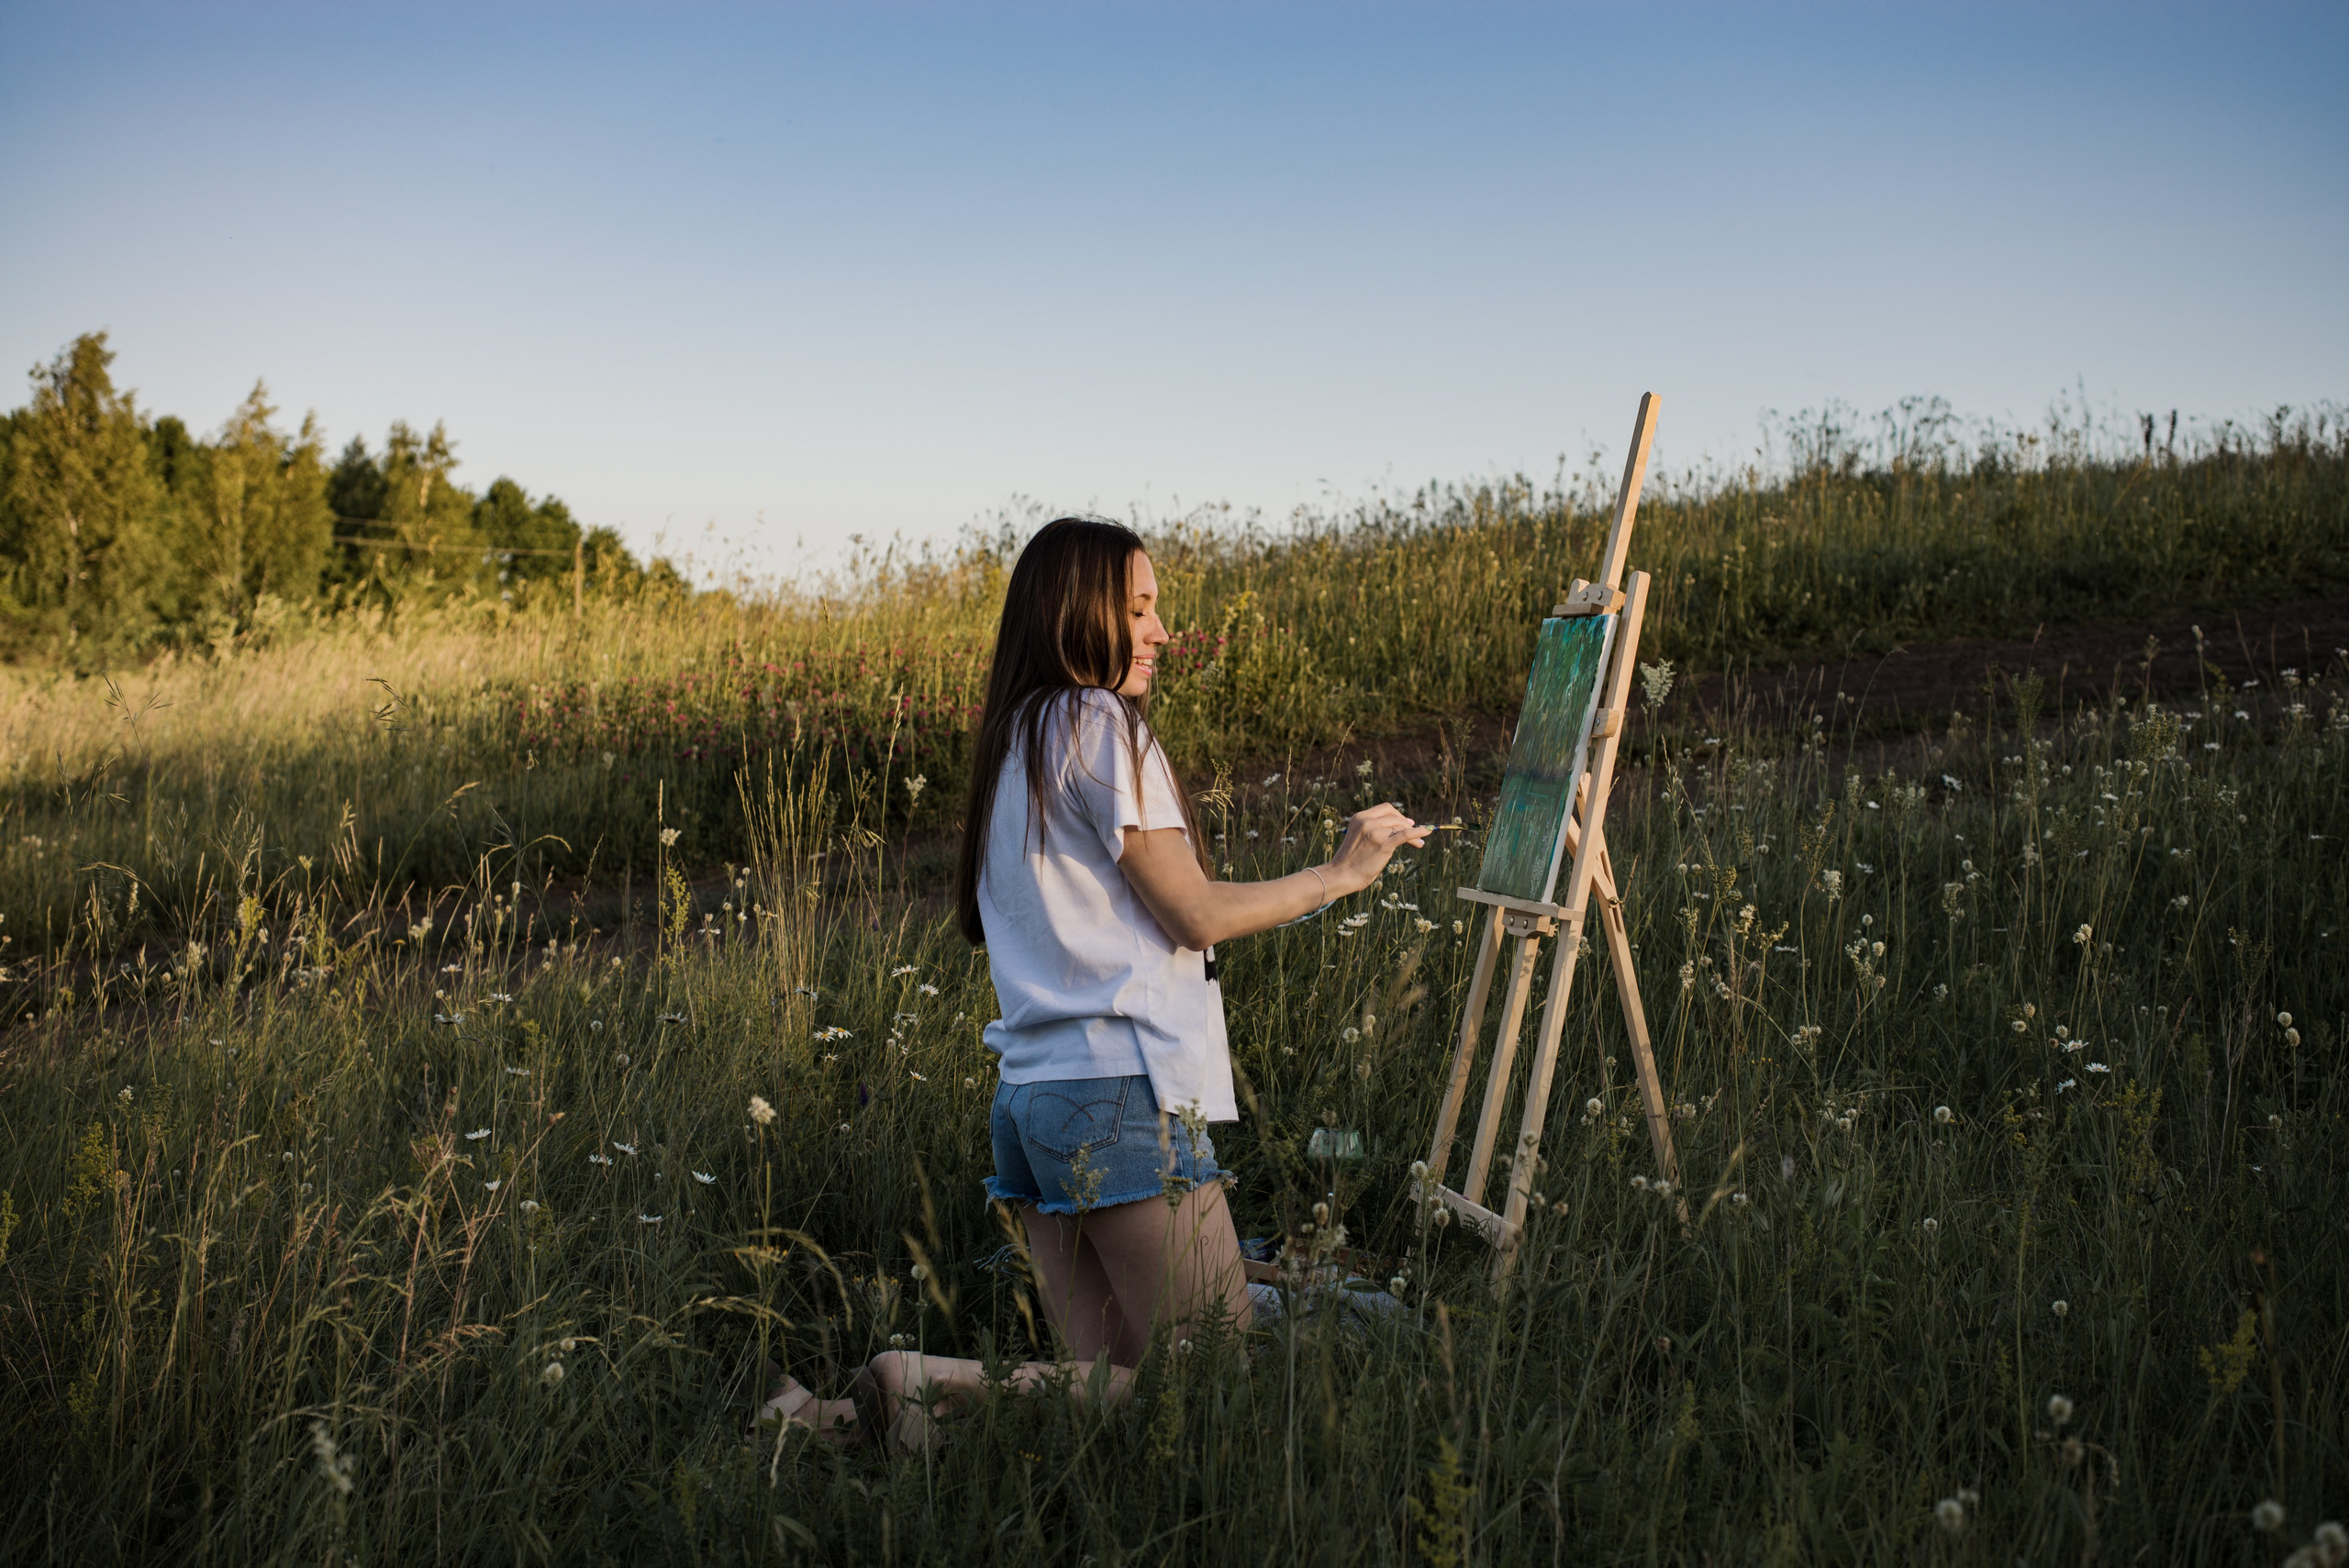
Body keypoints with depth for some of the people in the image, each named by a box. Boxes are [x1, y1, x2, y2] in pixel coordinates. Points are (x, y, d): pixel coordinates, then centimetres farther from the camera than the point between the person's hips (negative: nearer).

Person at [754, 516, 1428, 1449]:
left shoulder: (1012, 743, 19)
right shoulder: (1099, 724, -7)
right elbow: (1195, 916, -7)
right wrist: (1339, 874, 4)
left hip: (1031, 1093, 9)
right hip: (1123, 1093, -9)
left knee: (1112, 1379, 9)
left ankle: (858, 1414, -3)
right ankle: (933, 1386, -13)